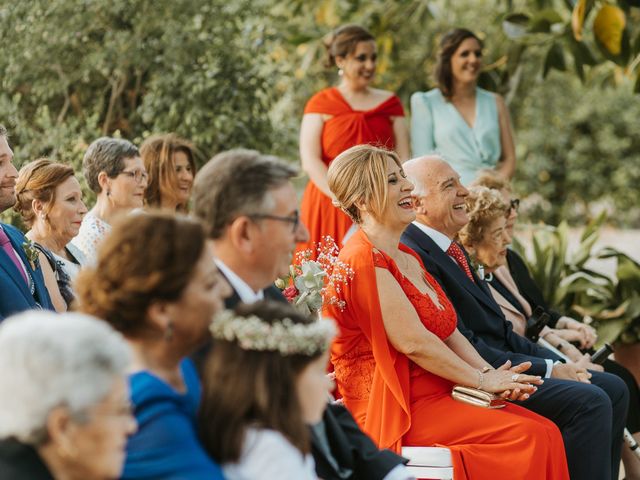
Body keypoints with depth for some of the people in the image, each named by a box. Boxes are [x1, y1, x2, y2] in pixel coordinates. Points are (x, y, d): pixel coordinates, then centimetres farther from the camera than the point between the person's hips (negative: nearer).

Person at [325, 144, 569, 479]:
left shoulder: (407, 258, 18)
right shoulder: (364, 261, -14)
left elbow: (448, 332, 15)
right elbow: (413, 342, -19)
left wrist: (491, 374, -3)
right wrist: (482, 379, -11)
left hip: (436, 396, 9)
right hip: (396, 411, -9)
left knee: (547, 432, -9)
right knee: (529, 437, -21)